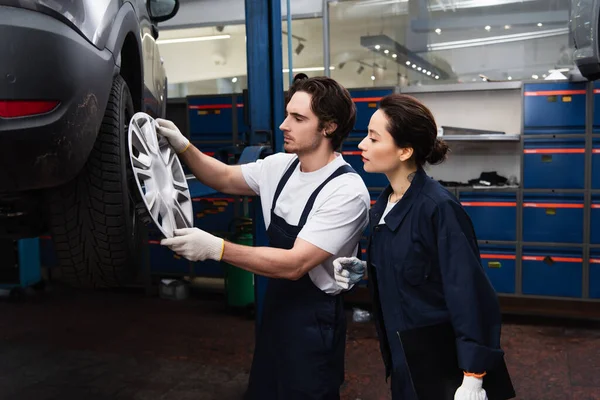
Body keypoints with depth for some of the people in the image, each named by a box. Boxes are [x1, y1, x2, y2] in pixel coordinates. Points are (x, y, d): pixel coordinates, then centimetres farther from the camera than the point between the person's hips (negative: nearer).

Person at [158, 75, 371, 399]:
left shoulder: (347, 191, -23)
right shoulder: (280, 167, 0)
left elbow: (294, 264, -27)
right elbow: (224, 179, 14)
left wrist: (216, 248, -31)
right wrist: (183, 147, -2)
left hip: (313, 321, -7)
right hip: (274, 308, 7)